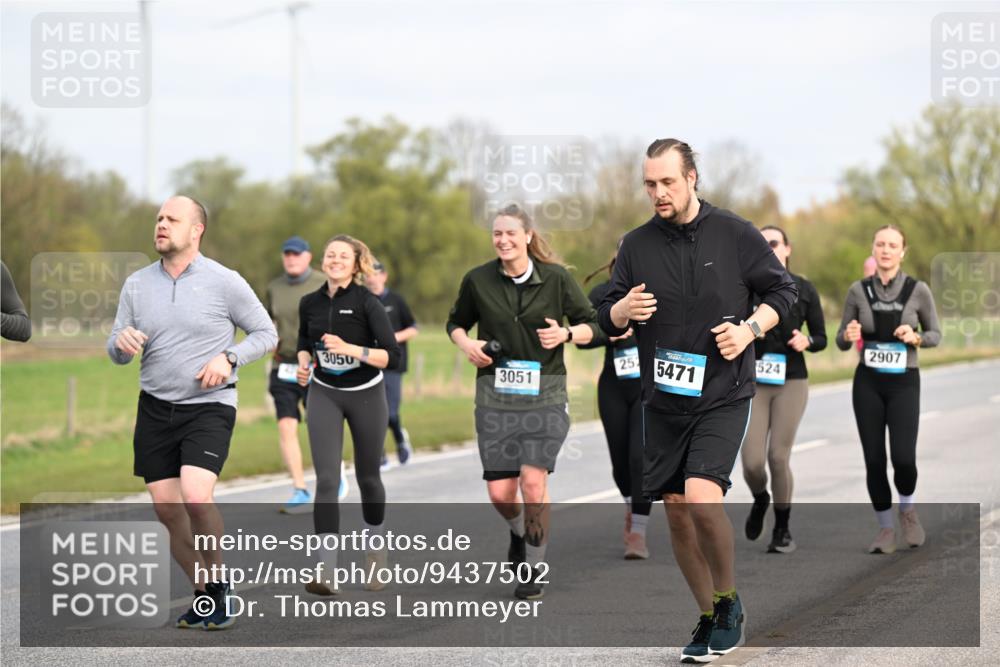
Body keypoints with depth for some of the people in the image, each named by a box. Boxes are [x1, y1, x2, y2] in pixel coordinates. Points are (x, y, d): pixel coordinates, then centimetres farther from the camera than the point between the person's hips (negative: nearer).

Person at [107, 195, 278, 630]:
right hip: (155, 409, 5)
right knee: (167, 509, 3)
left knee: (195, 497, -22)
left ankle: (219, 581, 0)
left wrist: (229, 357, -14)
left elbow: (266, 333, 3)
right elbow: (116, 353, 10)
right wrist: (122, 341, -14)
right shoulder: (137, 284, 6)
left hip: (209, 407, -4)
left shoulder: (225, 282, -5)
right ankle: (204, 595, 21)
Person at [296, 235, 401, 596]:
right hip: (324, 394, 2)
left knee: (367, 477, 12)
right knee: (327, 479, -10)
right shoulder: (310, 303, -2)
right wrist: (303, 362, -3)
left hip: (366, 395, -2)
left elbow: (392, 355, -19)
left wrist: (349, 349, -31)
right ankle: (327, 572, -15)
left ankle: (375, 550, 38)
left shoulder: (367, 302, -14)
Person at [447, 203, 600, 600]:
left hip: (544, 392, -2)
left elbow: (592, 325, 4)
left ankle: (534, 567, 5)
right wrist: (465, 344, -4)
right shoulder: (477, 280, 0)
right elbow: (456, 322, 17)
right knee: (499, 493, 0)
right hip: (495, 395, 2)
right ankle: (520, 531, 35)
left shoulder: (556, 278, -4)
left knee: (533, 482, -13)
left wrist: (566, 334, -16)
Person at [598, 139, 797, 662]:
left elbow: (783, 290, 6)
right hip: (663, 400, 4)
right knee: (676, 512, 6)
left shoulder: (735, 234, -3)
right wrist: (623, 310, -14)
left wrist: (750, 328, -11)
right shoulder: (636, 245, 3)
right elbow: (607, 318, 9)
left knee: (703, 498, -21)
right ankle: (709, 619, 22)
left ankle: (728, 600, 2)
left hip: (722, 397, -4)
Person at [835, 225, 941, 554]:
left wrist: (916, 338, -16)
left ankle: (907, 507, 19)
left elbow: (935, 335, 5)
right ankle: (885, 527, 18)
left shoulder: (918, 290, -5)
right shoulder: (859, 290, -1)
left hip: (904, 383, -2)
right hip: (867, 383, 2)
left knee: (903, 458, -12)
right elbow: (841, 341, 6)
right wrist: (849, 335, -17)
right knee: (874, 460, 1)